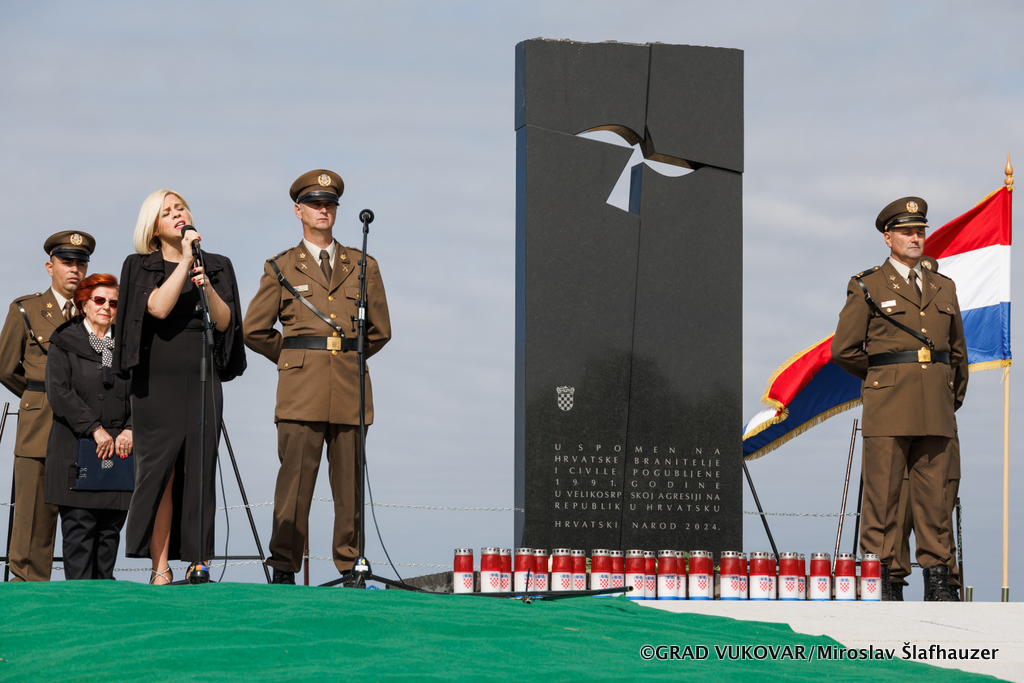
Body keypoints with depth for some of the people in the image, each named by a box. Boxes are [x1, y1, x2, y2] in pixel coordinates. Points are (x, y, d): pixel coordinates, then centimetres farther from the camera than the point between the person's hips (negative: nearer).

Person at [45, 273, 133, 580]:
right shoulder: (64, 343, 5)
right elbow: (59, 393, -6)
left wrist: (130, 430, -8)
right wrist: (95, 429, -14)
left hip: (120, 448, 4)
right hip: (76, 448, -4)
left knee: (111, 528, 3)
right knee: (79, 526, -8)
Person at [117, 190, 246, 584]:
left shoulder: (217, 266, 14)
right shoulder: (140, 267, 6)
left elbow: (224, 322, 2)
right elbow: (159, 307, -12)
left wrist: (207, 287, -14)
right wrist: (186, 261, -12)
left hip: (202, 377, 2)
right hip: (157, 378, -2)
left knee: (200, 471, -3)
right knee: (160, 470, -7)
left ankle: (199, 566, -2)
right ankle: (160, 569, -7)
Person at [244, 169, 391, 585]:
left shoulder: (363, 266, 14)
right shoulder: (281, 268, 10)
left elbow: (380, 330, 20)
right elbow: (254, 331, 13)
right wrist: (293, 359, 12)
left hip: (350, 391, 2)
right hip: (301, 391, -2)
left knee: (349, 484, 2)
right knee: (294, 481, -7)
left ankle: (350, 567, 8)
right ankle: (284, 569, -3)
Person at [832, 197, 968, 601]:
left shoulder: (944, 289, 17)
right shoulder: (867, 287, 4)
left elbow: (958, 352, 24)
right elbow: (844, 350, 4)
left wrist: (953, 398, 19)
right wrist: (883, 379, 10)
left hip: (935, 409, 4)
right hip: (887, 409, -3)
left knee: (934, 493, 2)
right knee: (882, 493, -4)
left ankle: (938, 581, 4)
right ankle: (878, 579, -3)